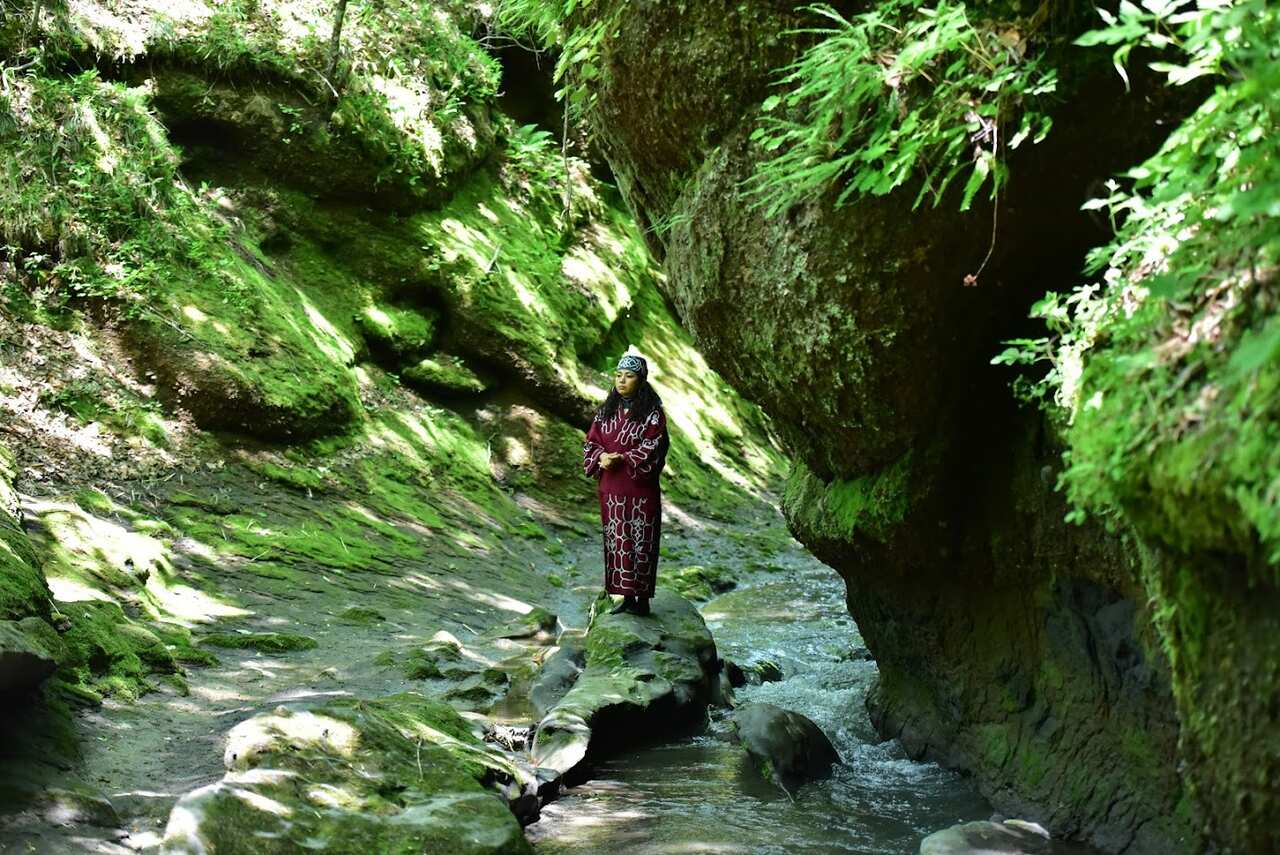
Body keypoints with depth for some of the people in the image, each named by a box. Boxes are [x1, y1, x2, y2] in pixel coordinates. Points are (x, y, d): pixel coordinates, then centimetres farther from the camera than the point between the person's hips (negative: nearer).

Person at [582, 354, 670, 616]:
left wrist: (622, 459, -20)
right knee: (616, 539, 7)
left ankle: (642, 599, 3)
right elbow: (591, 441, 10)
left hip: (640, 487, -5)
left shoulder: (652, 413, -6)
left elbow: (654, 447, -12)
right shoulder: (606, 410, 10)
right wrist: (601, 456, -11)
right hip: (610, 489, 5)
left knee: (640, 541, -2)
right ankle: (626, 596, 14)